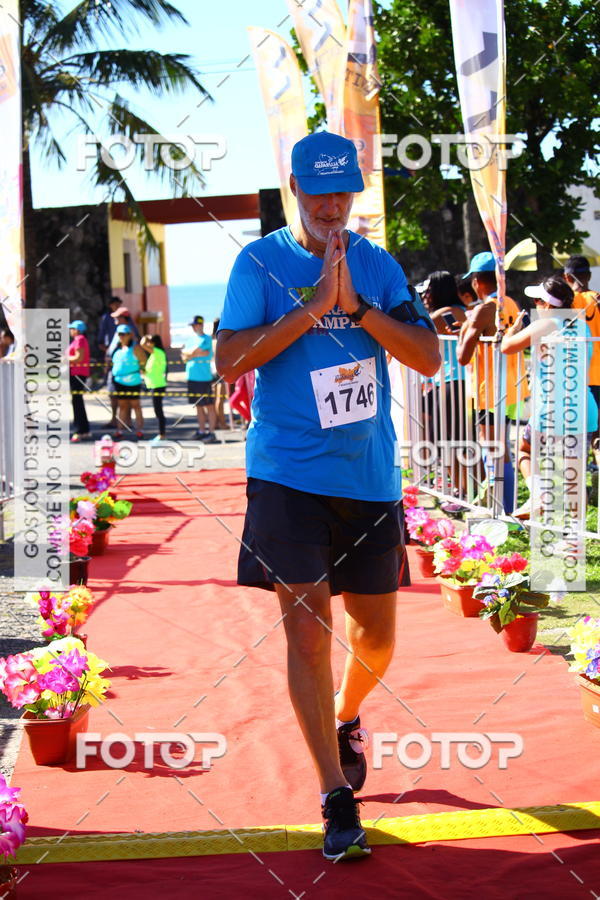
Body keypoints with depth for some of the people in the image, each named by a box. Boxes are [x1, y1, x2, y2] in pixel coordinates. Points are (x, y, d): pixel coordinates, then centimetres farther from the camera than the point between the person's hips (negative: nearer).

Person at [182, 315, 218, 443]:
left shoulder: (206, 339, -7)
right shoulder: (192, 339, 15)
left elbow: (191, 353, -16)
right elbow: (184, 358, 7)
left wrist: (188, 353, 4)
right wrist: (199, 353, -7)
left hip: (204, 378, -7)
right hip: (192, 377, 7)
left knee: (209, 406, -5)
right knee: (198, 406, 12)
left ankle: (211, 433, -5)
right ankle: (201, 431, 19)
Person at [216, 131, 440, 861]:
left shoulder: (379, 267, 7)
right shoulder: (260, 262, -1)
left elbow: (428, 358, -1)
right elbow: (229, 360, -11)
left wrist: (356, 305, -13)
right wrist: (314, 307, -17)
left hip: (370, 476, 3)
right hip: (289, 476, -3)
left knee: (377, 634, 11)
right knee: (307, 628, -10)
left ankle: (346, 720, 43)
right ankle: (337, 799, -4)